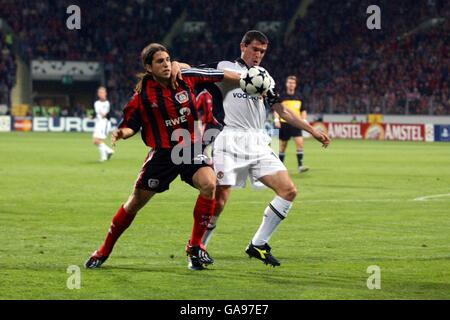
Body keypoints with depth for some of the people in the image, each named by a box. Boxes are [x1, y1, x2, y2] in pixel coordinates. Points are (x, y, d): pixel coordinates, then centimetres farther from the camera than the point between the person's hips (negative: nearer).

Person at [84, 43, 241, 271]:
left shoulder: (185, 77, -5)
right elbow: (131, 125, -2)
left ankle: (195, 246, -11)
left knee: (209, 184, -27)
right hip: (162, 153, -1)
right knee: (136, 202, 5)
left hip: (190, 148, 1)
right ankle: (104, 251, 25)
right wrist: (122, 133, -23)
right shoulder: (143, 94, -10)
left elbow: (219, 75, 4)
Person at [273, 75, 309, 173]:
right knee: (283, 146, 7)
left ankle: (300, 166, -17)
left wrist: (304, 120, 2)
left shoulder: (298, 97, 9)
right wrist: (276, 119, -14)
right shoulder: (282, 97, 1)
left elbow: (303, 111, 17)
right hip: (284, 124, -2)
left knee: (299, 143, -15)